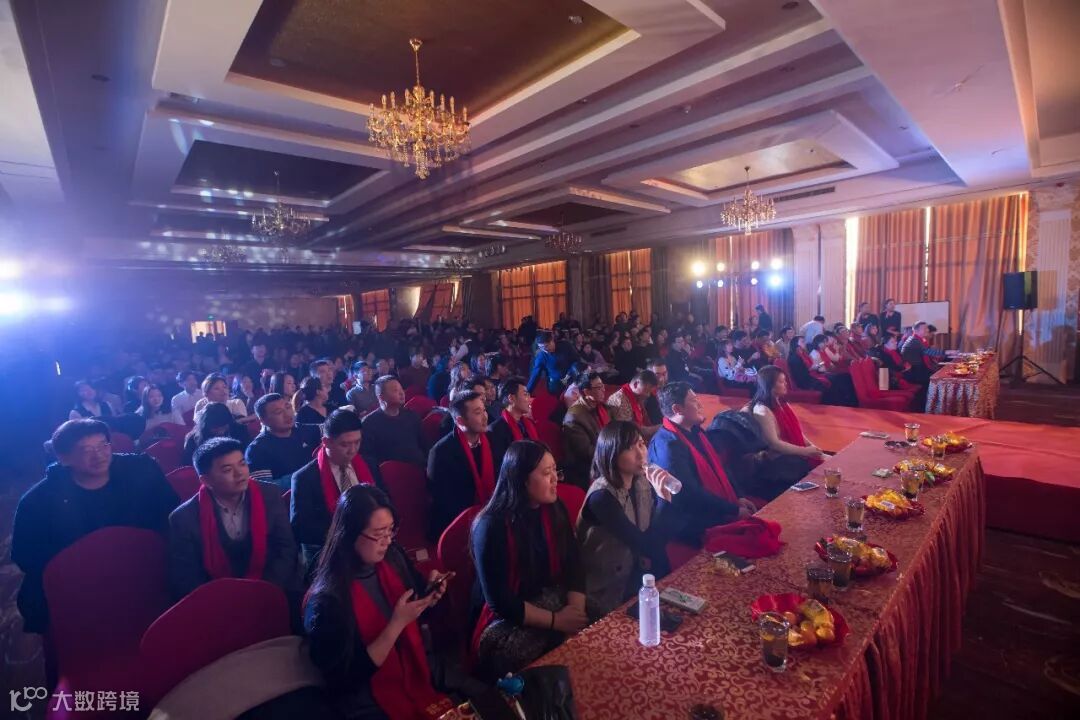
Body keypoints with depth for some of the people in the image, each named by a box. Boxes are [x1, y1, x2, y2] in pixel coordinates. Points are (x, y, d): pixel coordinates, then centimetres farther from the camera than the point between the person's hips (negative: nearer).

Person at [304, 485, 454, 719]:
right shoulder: (327, 600, -21)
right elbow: (349, 677, -17)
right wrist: (397, 623, -24)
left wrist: (430, 596, -9)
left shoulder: (394, 558, -4)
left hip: (420, 677, 6)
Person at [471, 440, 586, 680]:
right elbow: (500, 601, -19)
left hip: (555, 604, 6)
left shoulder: (554, 509, 0)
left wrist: (575, 609, -16)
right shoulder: (492, 527, -20)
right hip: (507, 621, -5)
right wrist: (555, 621, -19)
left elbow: (573, 565, 1)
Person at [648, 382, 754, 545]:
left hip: (716, 512, 9)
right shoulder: (667, 444, -22)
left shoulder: (694, 432, 8)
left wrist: (737, 498, 4)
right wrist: (734, 510, -17)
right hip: (691, 524, -9)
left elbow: (717, 469, 17)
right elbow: (690, 494, -24)